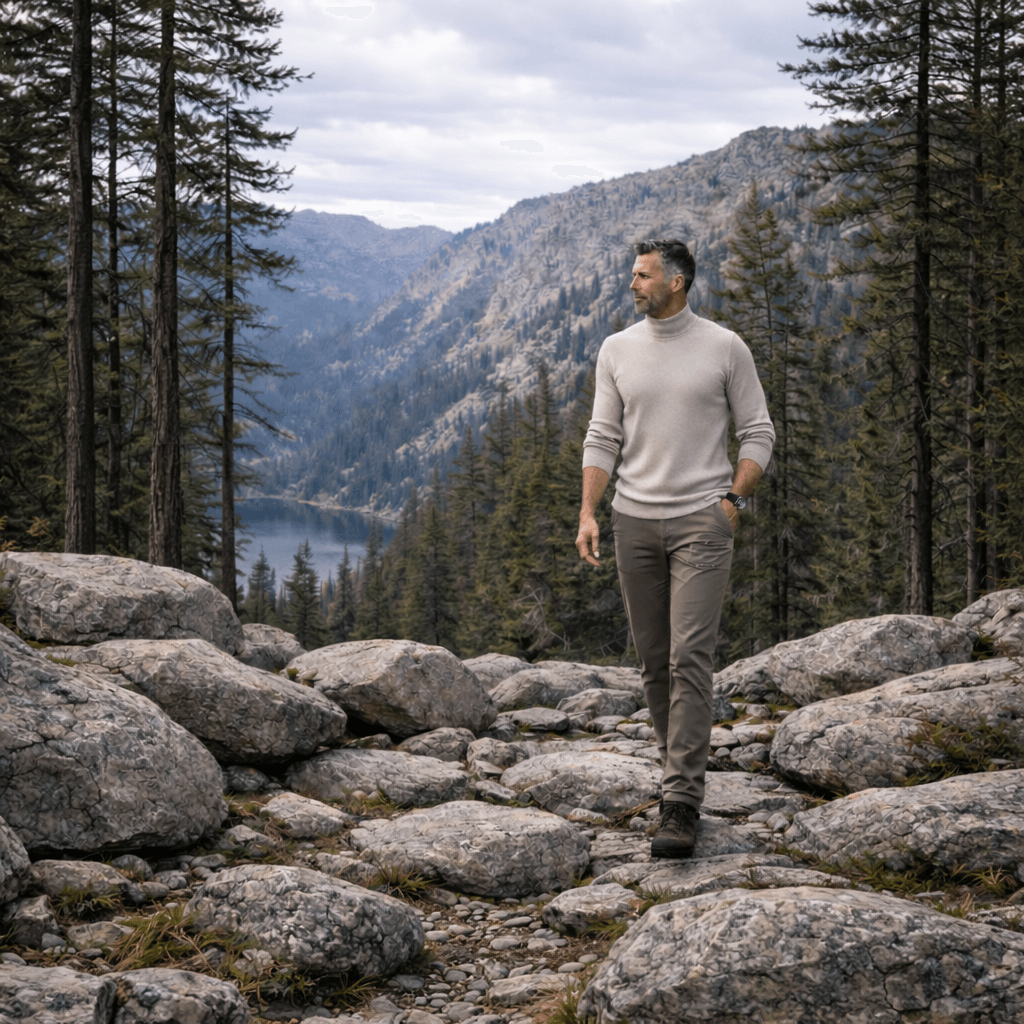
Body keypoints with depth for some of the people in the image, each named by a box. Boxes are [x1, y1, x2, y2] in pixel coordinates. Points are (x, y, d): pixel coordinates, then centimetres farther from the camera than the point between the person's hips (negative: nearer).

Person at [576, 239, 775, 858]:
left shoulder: (725, 348, -1)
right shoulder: (617, 350, 8)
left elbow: (758, 434, 4)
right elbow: (602, 439, 8)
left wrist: (734, 500, -9)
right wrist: (588, 513, -4)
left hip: (702, 522, -4)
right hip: (635, 521, 4)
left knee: (689, 658, -12)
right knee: (653, 661, 9)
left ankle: (681, 807, -13)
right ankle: (686, 771, 26)